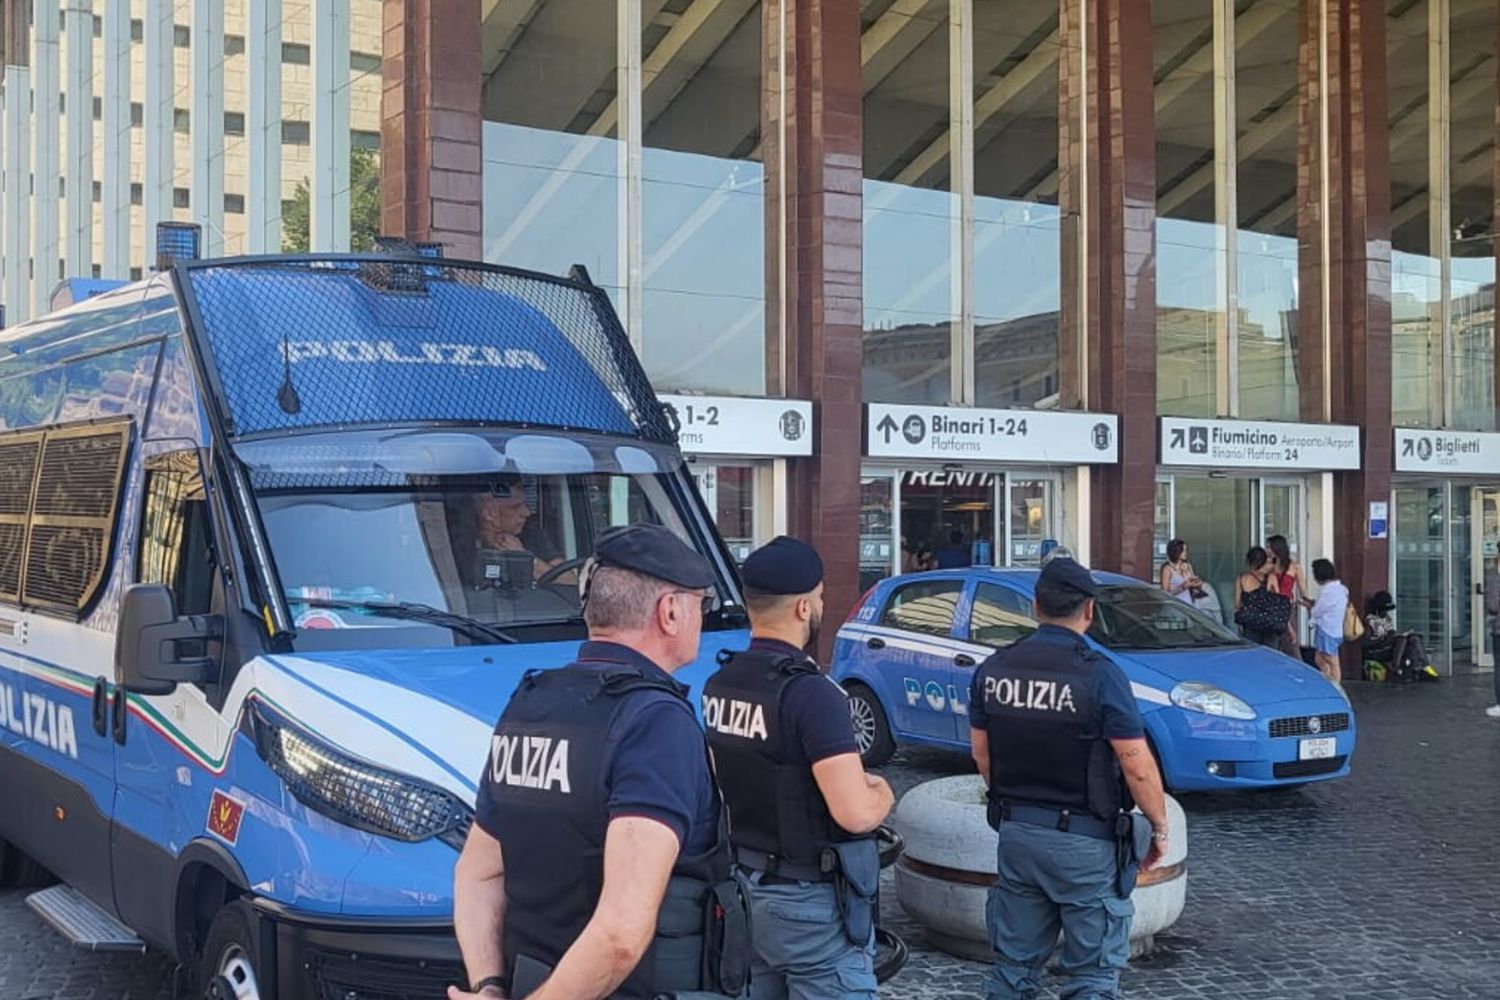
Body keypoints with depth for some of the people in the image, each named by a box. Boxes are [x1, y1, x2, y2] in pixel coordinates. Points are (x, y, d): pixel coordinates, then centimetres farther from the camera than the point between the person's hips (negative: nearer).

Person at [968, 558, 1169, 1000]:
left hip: (1015, 832, 5)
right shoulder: (1099, 675, -16)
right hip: (1083, 840, -5)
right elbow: (1138, 768, -14)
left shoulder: (992, 669, 0)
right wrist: (1160, 827, 1)